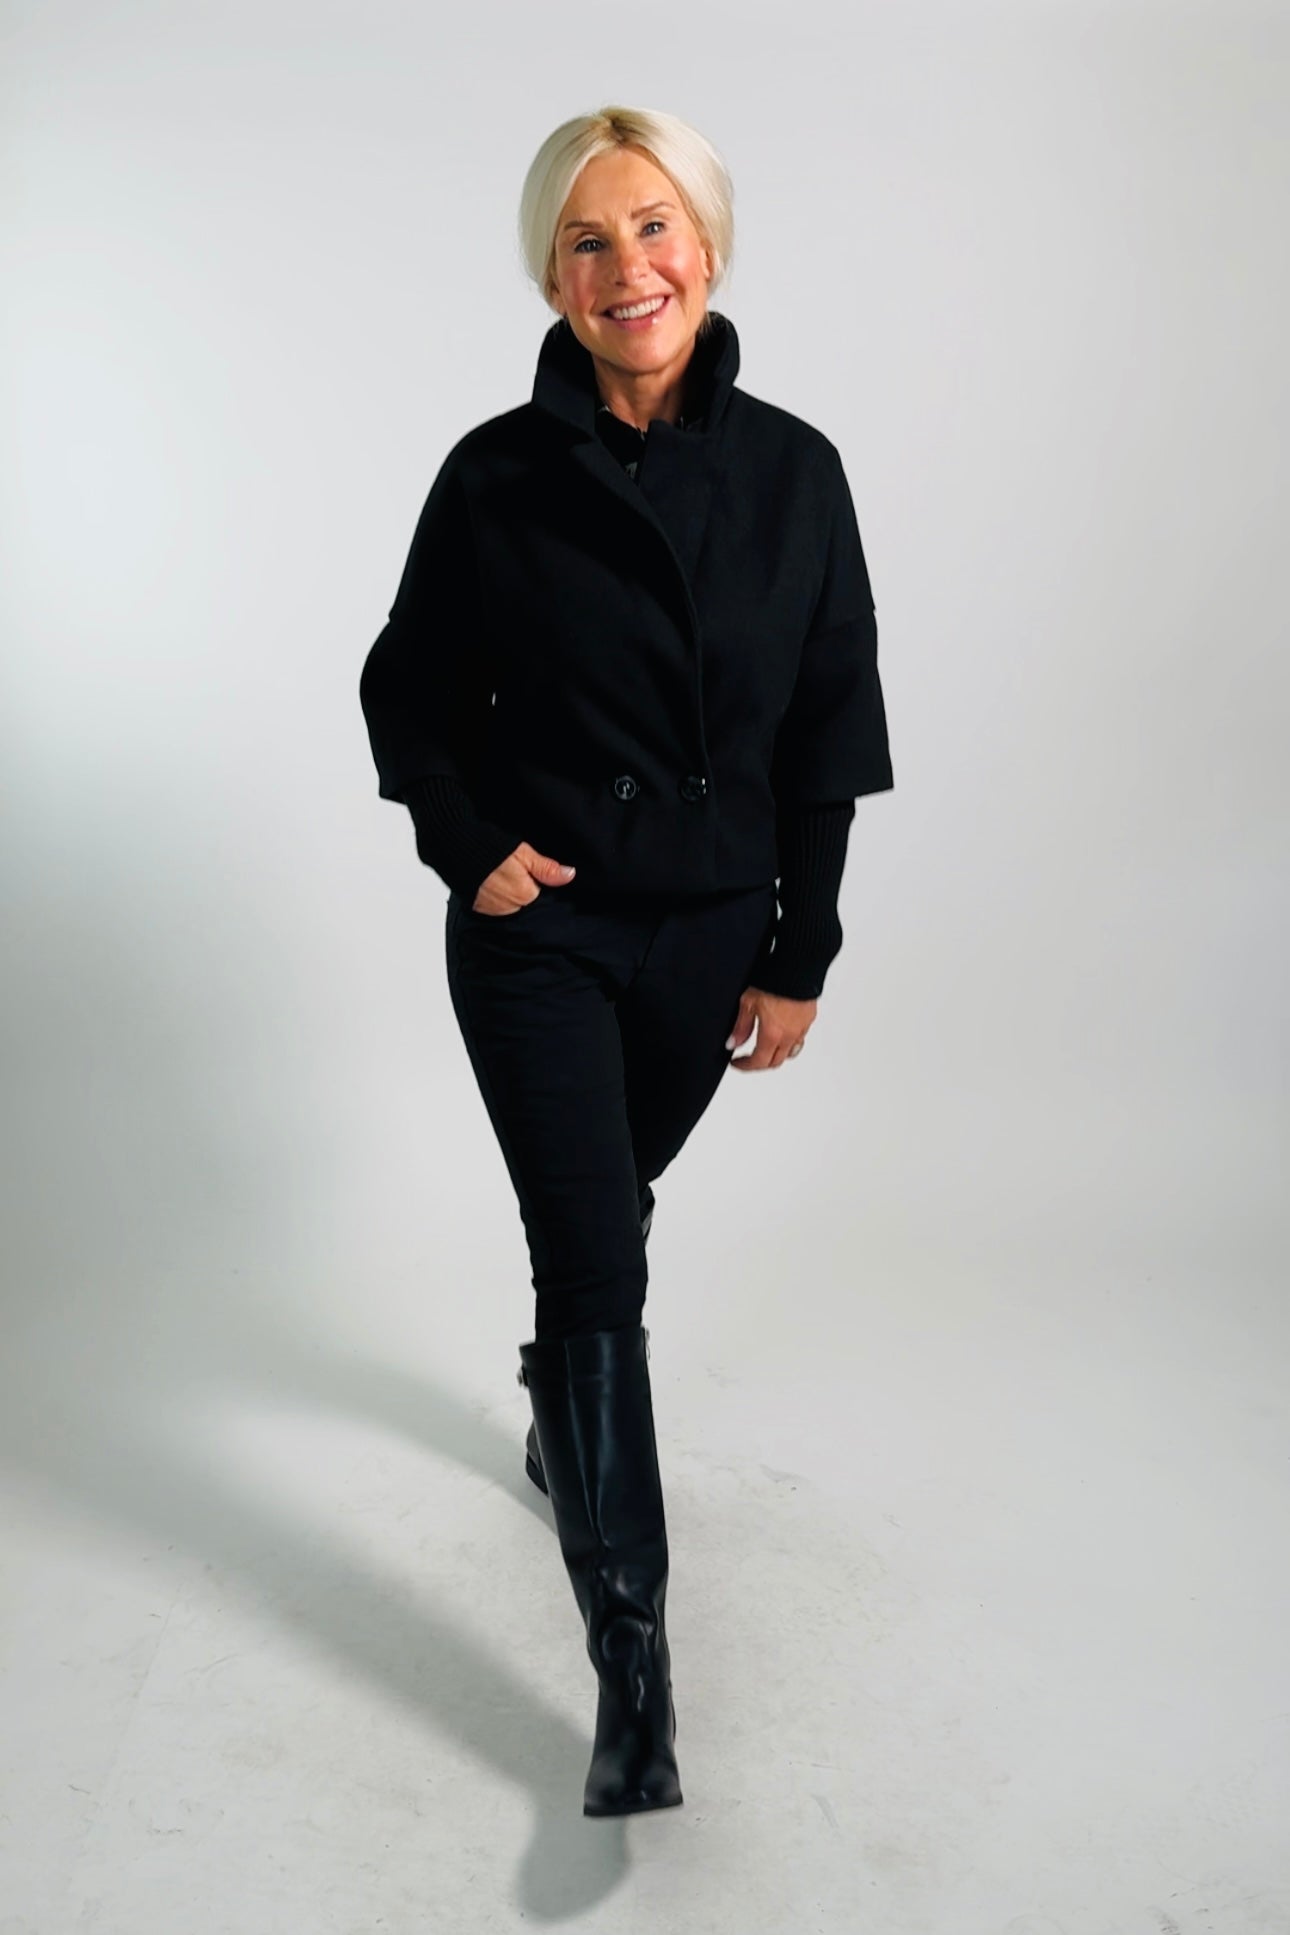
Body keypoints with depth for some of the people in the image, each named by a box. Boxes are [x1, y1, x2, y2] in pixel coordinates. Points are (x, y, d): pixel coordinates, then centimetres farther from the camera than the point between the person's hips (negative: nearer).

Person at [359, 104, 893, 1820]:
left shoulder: (792, 470, -4)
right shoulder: (497, 476, -8)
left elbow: (829, 732, 0)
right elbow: (406, 694, 4)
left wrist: (798, 957, -1)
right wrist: (469, 846, -11)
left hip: (709, 933, 3)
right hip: (539, 931, -2)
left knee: (607, 1211, 21)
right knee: (597, 1259, -7)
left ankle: (562, 1414, 52)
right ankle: (631, 1658, 4)